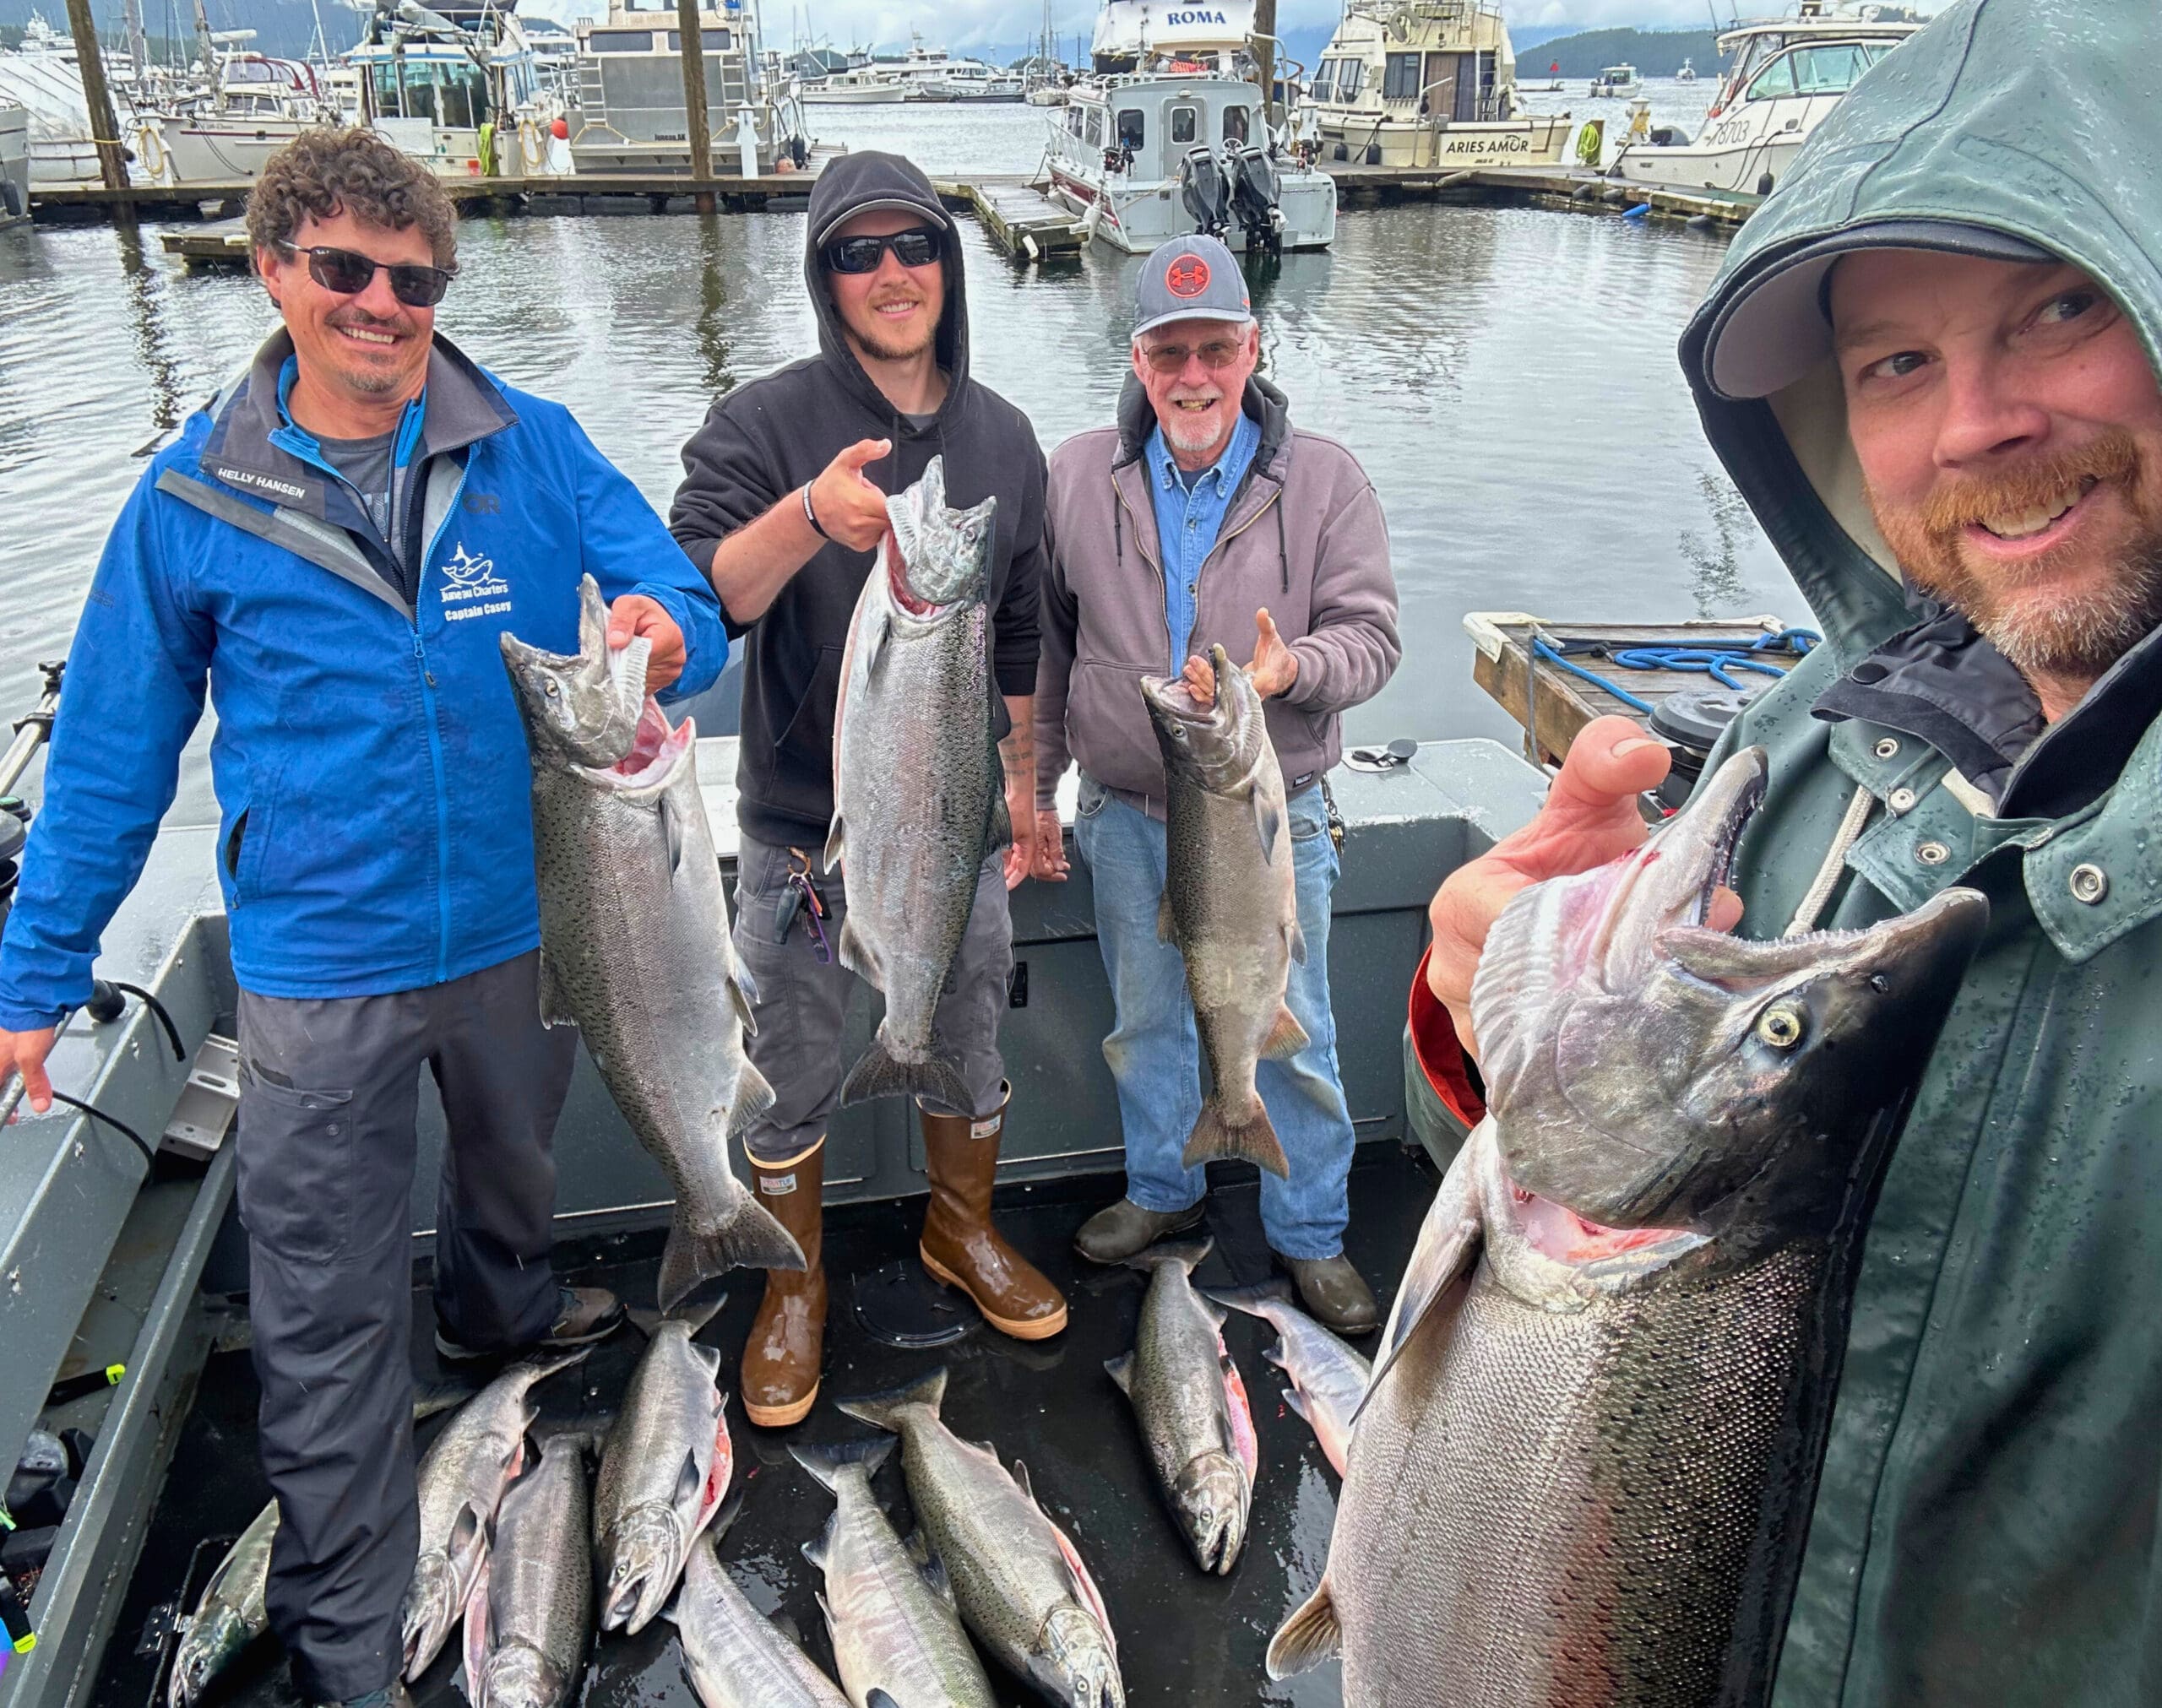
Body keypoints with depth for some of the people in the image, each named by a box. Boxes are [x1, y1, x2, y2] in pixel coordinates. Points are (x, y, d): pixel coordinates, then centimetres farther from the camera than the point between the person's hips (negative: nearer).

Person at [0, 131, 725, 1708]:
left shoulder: (536, 450, -4)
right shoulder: (197, 498, -5)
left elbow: (683, 602, -6)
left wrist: (664, 632, -32)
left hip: (528, 924, 2)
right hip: (321, 967, -1)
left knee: (516, 1164, 29)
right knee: (328, 1322, 6)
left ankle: (500, 1312, 62)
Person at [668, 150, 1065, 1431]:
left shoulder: (1003, 436, 4)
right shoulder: (765, 427, -10)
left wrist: (1022, 785, 15)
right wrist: (806, 518, -44)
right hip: (807, 830, -3)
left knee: (971, 1047, 19)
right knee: (795, 1082, 11)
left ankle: (963, 1230, 45)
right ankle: (796, 1288, 34)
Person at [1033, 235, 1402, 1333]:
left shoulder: (1323, 479, -6)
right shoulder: (1078, 476, 0)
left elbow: (1371, 636, -7)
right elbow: (1045, 646, 7)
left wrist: (1293, 669, -29)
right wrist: (1036, 790, 8)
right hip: (1125, 819, 2)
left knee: (1292, 1038, 9)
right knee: (1146, 1023, 19)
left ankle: (1310, 1234, 30)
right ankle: (1161, 1193, 42)